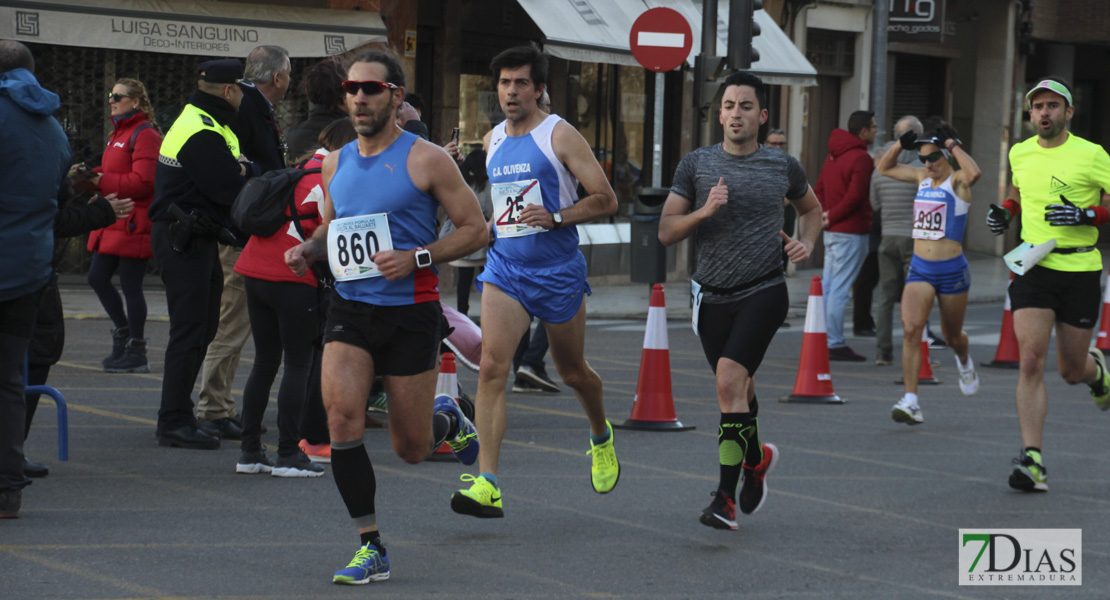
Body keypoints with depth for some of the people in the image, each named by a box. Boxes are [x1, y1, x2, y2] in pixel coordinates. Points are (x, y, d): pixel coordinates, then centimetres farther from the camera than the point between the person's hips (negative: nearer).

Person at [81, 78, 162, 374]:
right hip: (113, 222, 10)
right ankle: (123, 333, 25)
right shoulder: (119, 133, 19)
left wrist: (103, 181, -17)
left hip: (133, 224, -10)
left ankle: (136, 354, 3)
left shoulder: (145, 135, -12)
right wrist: (92, 175, 5)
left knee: (130, 286, -4)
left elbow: (142, 182, -20)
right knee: (97, 278, 10)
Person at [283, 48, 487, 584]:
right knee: (342, 416, -18)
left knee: (412, 449, 5)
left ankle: (447, 420, 44)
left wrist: (417, 258, -20)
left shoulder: (426, 160, -7)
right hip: (350, 308, 4)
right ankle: (371, 549, -8)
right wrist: (308, 249, 1)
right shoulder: (336, 163, 8)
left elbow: (475, 230, -6)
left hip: (410, 312, -3)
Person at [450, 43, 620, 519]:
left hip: (558, 271, -3)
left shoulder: (560, 135, -6)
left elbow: (606, 200, -8)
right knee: (492, 366, -16)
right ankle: (487, 485, -23)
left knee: (572, 371, 13)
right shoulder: (491, 141, 10)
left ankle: (601, 437, 47)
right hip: (504, 268, 3)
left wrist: (555, 217, -20)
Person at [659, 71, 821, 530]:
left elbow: (811, 207, 23)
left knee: (730, 381, -20)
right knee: (737, 388, 16)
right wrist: (704, 211, -17)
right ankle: (755, 457, 47)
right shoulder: (696, 165, 2)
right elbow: (666, 232, 0)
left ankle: (725, 497, -18)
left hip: (763, 292, -3)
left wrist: (807, 243, 4)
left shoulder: (782, 166, 3)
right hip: (712, 296, 3)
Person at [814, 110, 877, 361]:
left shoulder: (833, 155, 14)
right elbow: (855, 196, -20)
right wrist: (832, 217, -10)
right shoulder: (861, 158, -14)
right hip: (851, 232, -9)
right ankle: (835, 344, -5)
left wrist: (827, 213, 5)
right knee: (840, 289, -7)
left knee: (828, 285, 13)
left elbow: (819, 189, 16)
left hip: (832, 232, 9)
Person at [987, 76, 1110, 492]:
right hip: (1033, 267, 2)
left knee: (1071, 371, 9)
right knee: (1031, 360, -14)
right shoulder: (1019, 153, 7)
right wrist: (1005, 212, 9)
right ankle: (1032, 459, -14)